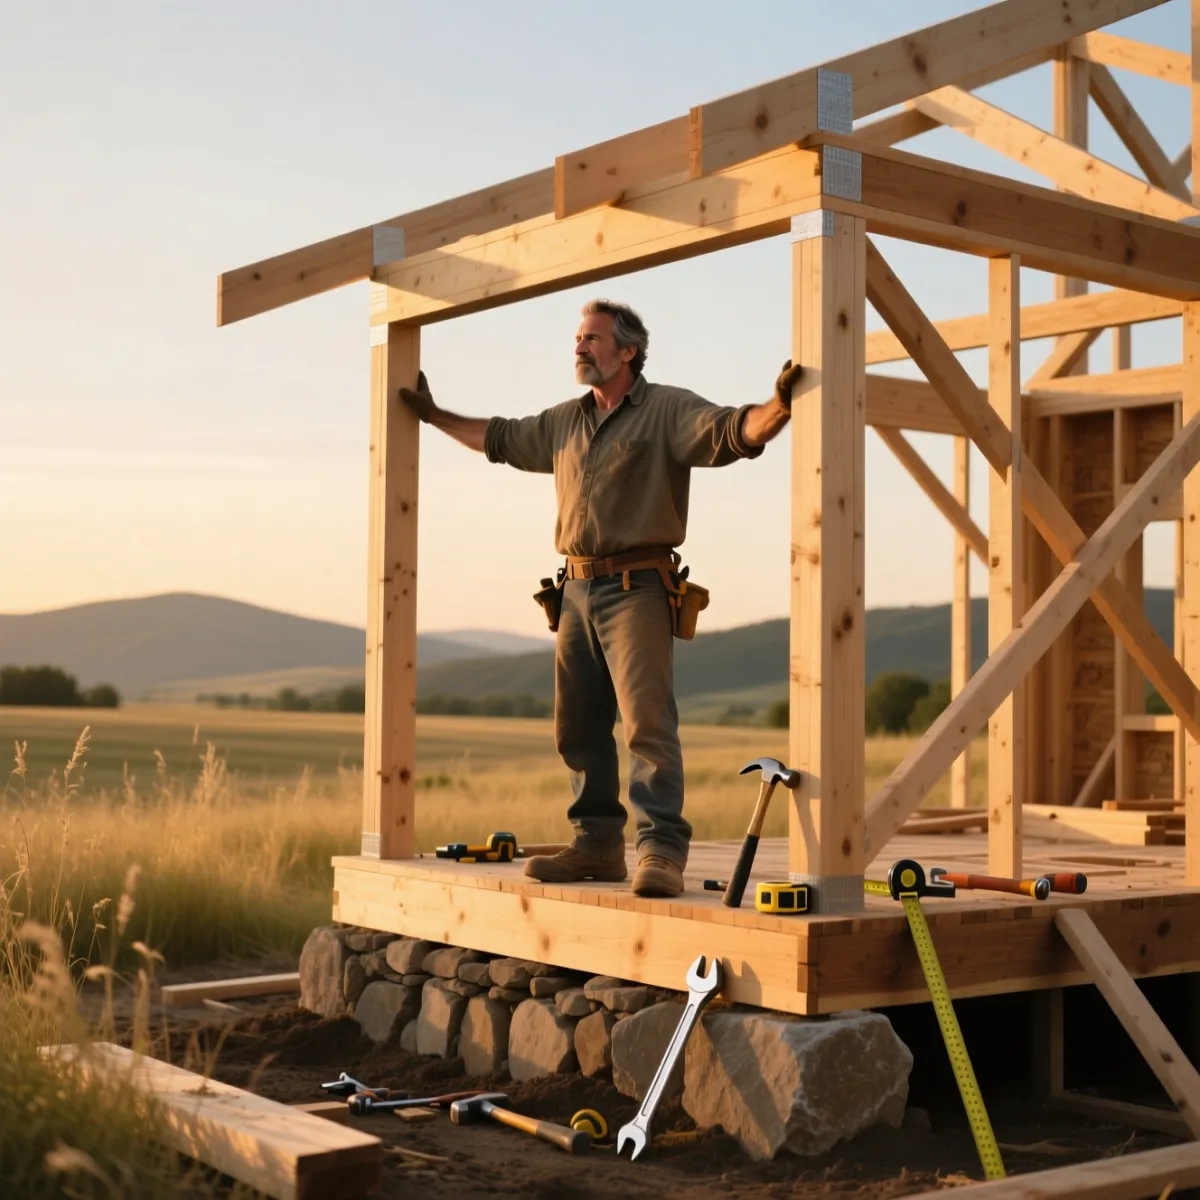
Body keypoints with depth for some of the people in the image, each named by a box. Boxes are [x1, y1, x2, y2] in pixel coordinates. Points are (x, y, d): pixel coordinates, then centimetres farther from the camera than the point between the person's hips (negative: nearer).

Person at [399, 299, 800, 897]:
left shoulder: (669, 410, -2)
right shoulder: (564, 421, 19)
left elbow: (734, 432, -18)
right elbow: (499, 438, 33)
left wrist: (780, 406, -37)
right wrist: (433, 414, 39)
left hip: (637, 590, -7)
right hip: (578, 589, 8)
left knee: (647, 720, -14)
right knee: (578, 726, 9)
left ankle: (661, 852, -16)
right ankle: (597, 843, 18)